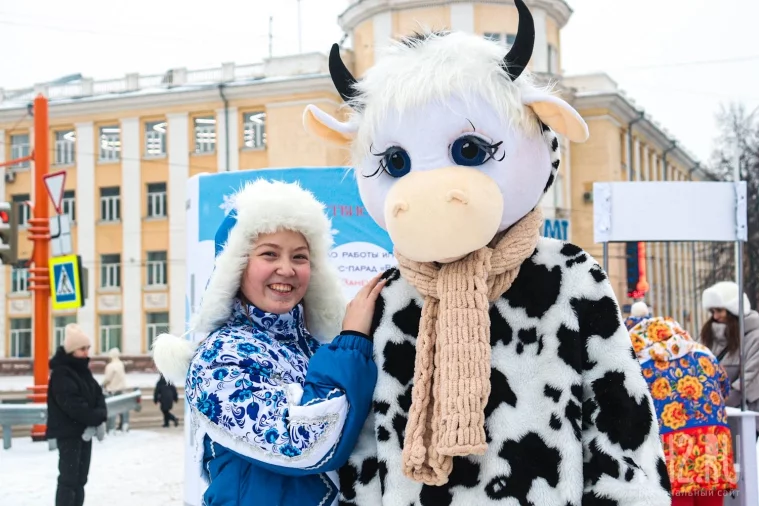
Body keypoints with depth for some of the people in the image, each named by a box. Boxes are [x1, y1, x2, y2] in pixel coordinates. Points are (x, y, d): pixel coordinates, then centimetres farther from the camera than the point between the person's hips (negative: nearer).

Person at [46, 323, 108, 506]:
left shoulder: (83, 370, 12)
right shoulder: (61, 373, -16)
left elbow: (98, 394, 8)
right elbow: (73, 405, -24)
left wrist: (100, 415, -10)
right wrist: (96, 417, -18)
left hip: (85, 430, 9)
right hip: (68, 431, -9)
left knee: (80, 477, 13)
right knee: (68, 478, -10)